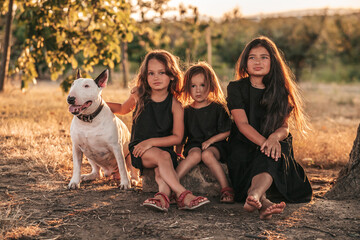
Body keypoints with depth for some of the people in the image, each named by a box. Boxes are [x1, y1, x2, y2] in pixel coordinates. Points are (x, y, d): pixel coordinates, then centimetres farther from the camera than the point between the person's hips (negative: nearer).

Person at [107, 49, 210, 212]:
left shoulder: (175, 105, -5)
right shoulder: (139, 95, 2)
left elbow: (177, 137, -7)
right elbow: (124, 109, 24)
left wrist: (151, 142, -18)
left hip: (163, 145, 1)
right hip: (139, 149, -1)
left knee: (160, 167, -35)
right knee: (162, 156, -32)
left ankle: (163, 193, -55)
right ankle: (183, 195, -44)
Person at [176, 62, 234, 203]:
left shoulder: (218, 108, 4)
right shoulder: (187, 111, 11)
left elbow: (227, 132, 2)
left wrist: (210, 141, -10)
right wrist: (178, 151, 3)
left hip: (215, 144, -1)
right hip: (193, 145, 2)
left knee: (207, 154, -36)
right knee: (195, 155, -34)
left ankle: (226, 189, -33)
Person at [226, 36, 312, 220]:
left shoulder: (280, 90, 7)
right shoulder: (236, 88, 2)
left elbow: (284, 127, -2)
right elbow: (243, 124, -11)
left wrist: (275, 137, -28)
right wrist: (264, 142, -29)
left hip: (276, 144, 1)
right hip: (243, 144, 0)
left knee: (273, 153, -36)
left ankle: (254, 194, -65)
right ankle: (262, 201, -61)